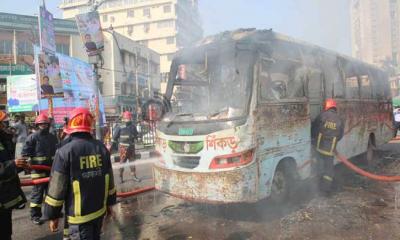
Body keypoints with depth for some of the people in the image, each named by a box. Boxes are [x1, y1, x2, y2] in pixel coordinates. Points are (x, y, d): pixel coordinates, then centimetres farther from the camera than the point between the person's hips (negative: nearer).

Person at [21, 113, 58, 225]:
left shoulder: (53, 137, 10)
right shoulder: (32, 137, -7)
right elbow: (25, 153, -10)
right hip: (38, 169, -6)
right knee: (37, 192, 0)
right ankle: (35, 215, 11)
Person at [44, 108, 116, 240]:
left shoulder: (65, 151, -17)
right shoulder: (101, 147, -2)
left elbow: (57, 188, -14)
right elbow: (109, 179, 6)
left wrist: (53, 215, -1)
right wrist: (109, 202, 18)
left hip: (79, 214, -5)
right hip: (99, 209, 5)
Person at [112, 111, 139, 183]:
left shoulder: (133, 126, 5)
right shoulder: (119, 127, -8)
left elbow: (136, 135, 20)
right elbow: (115, 137, -6)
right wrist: (113, 145, -6)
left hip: (131, 147, 4)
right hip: (123, 147, -4)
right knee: (122, 162, 2)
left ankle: (134, 176, 18)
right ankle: (120, 177, 13)